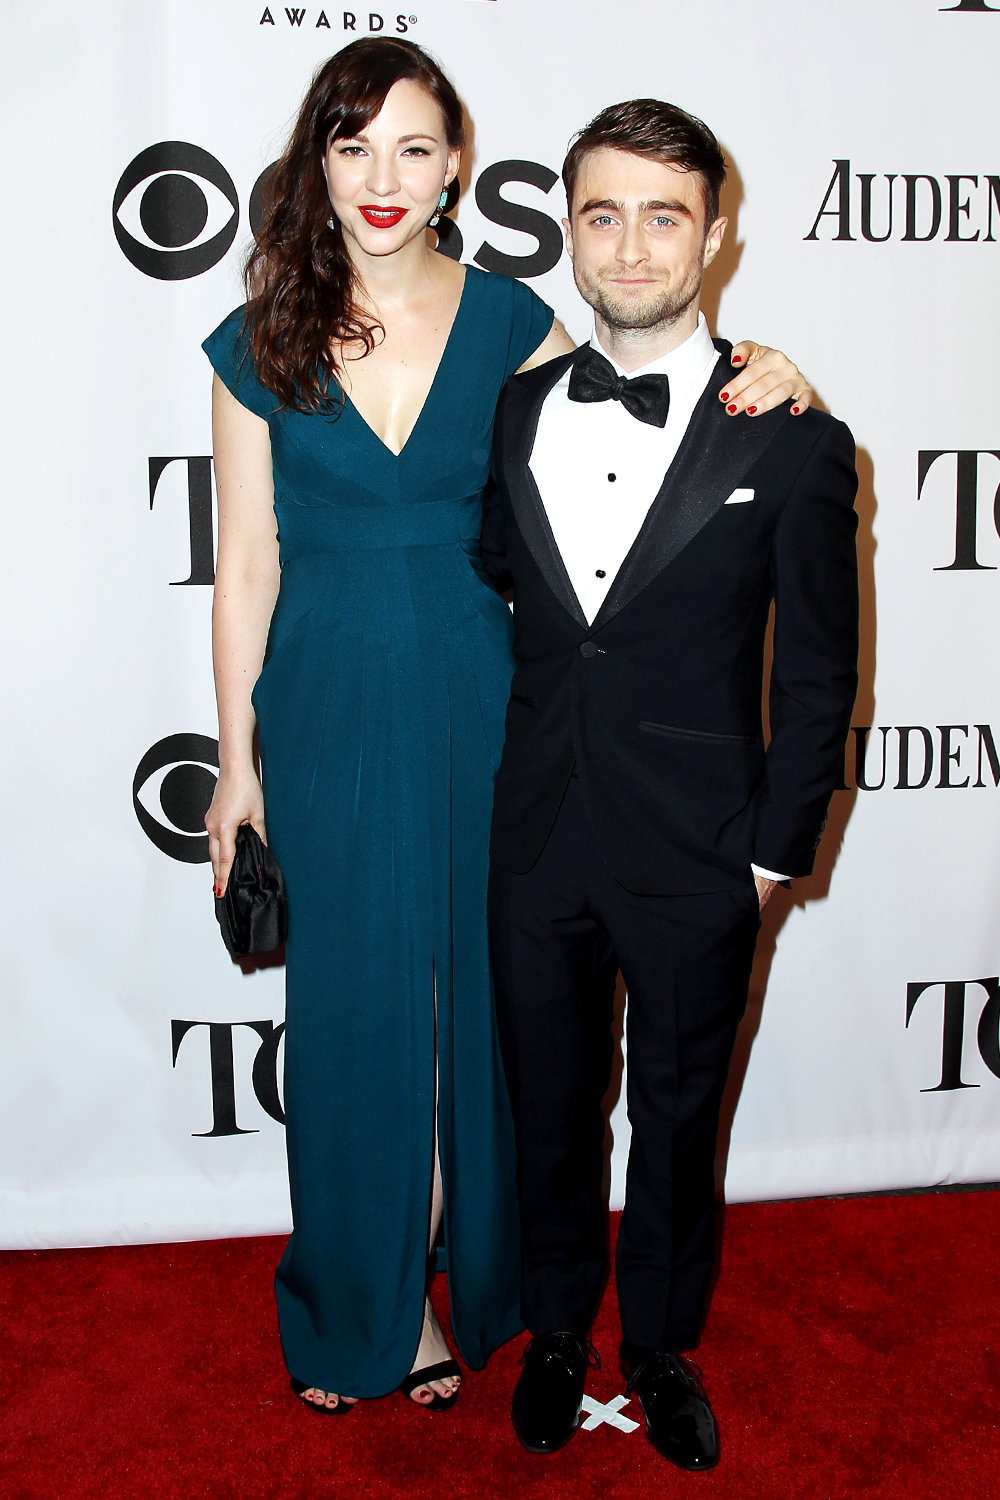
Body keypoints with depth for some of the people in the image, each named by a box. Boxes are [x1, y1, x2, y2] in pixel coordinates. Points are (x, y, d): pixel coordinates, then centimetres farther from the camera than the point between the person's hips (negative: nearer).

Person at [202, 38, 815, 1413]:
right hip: (329, 714, -1)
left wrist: (754, 382, -10)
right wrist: (236, 758, 2)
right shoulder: (263, 344, -2)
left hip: (470, 705, 1)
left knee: (467, 992, 11)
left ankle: (440, 1280, 35)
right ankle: (360, 1302, 32)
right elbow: (246, 567, 0)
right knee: (352, 1003, 9)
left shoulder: (507, 321, 0)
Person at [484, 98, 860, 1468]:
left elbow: (819, 674, -3)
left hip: (694, 861, -2)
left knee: (677, 1119, 16)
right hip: (536, 843, 3)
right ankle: (558, 1329, 43)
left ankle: (662, 1341, 41)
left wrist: (776, 852, -4)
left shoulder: (793, 443, -7)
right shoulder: (513, 411, 1)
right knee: (549, 1109, 18)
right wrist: (477, 789, 4)